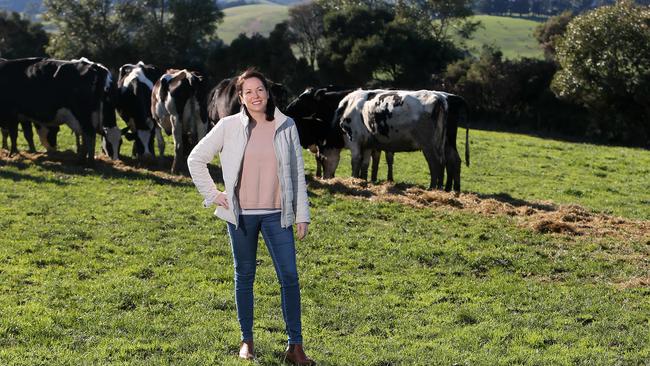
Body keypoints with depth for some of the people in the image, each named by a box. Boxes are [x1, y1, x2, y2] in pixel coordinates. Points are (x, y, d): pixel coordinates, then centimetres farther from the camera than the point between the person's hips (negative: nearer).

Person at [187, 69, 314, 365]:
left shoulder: (286, 127, 1)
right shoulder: (229, 126, -3)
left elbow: (297, 173, 5)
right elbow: (196, 158, 6)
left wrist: (302, 215, 3)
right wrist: (212, 195, 1)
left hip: (276, 214, 1)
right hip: (241, 214, 0)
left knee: (289, 276, -4)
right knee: (244, 277, 10)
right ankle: (246, 341, 23)